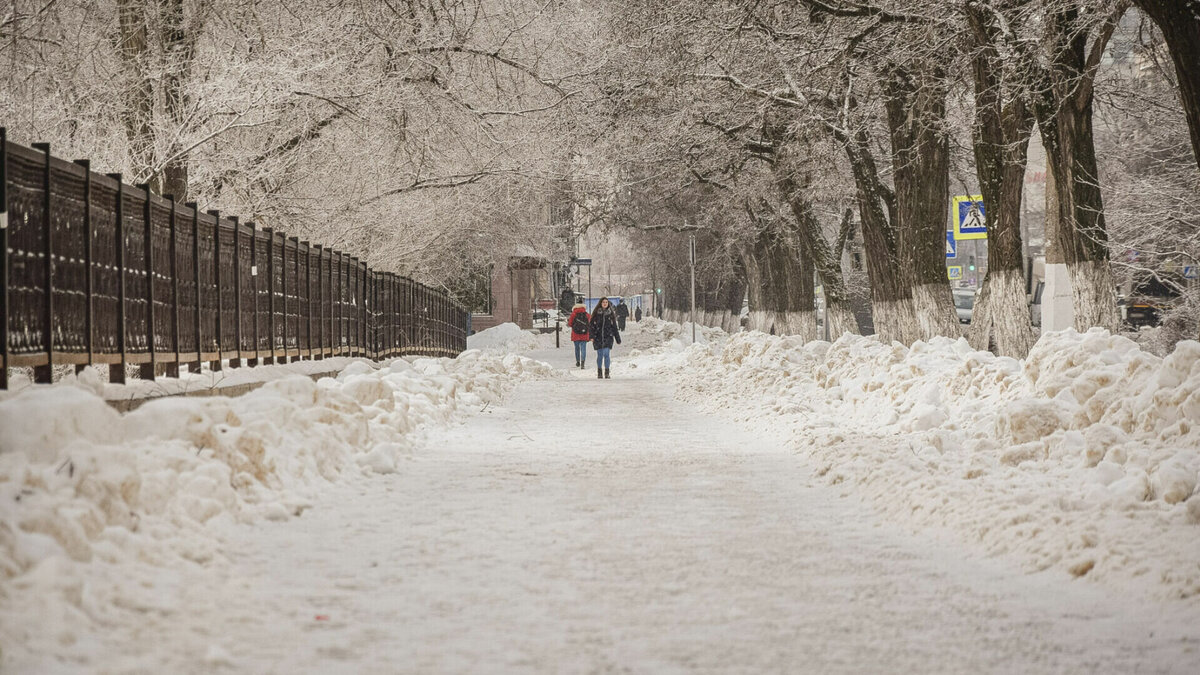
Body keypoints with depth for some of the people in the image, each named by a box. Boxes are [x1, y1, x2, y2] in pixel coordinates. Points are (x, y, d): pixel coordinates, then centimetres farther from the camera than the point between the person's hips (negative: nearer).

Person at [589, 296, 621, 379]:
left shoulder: (611, 314, 7)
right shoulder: (596, 313, 4)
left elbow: (614, 327, 12)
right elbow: (591, 326, 2)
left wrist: (618, 338, 13)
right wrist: (592, 336, -9)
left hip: (608, 337, 0)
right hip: (598, 337, 0)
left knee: (606, 354, -12)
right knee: (599, 355, 5)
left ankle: (607, 373, -9)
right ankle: (599, 373, 17)